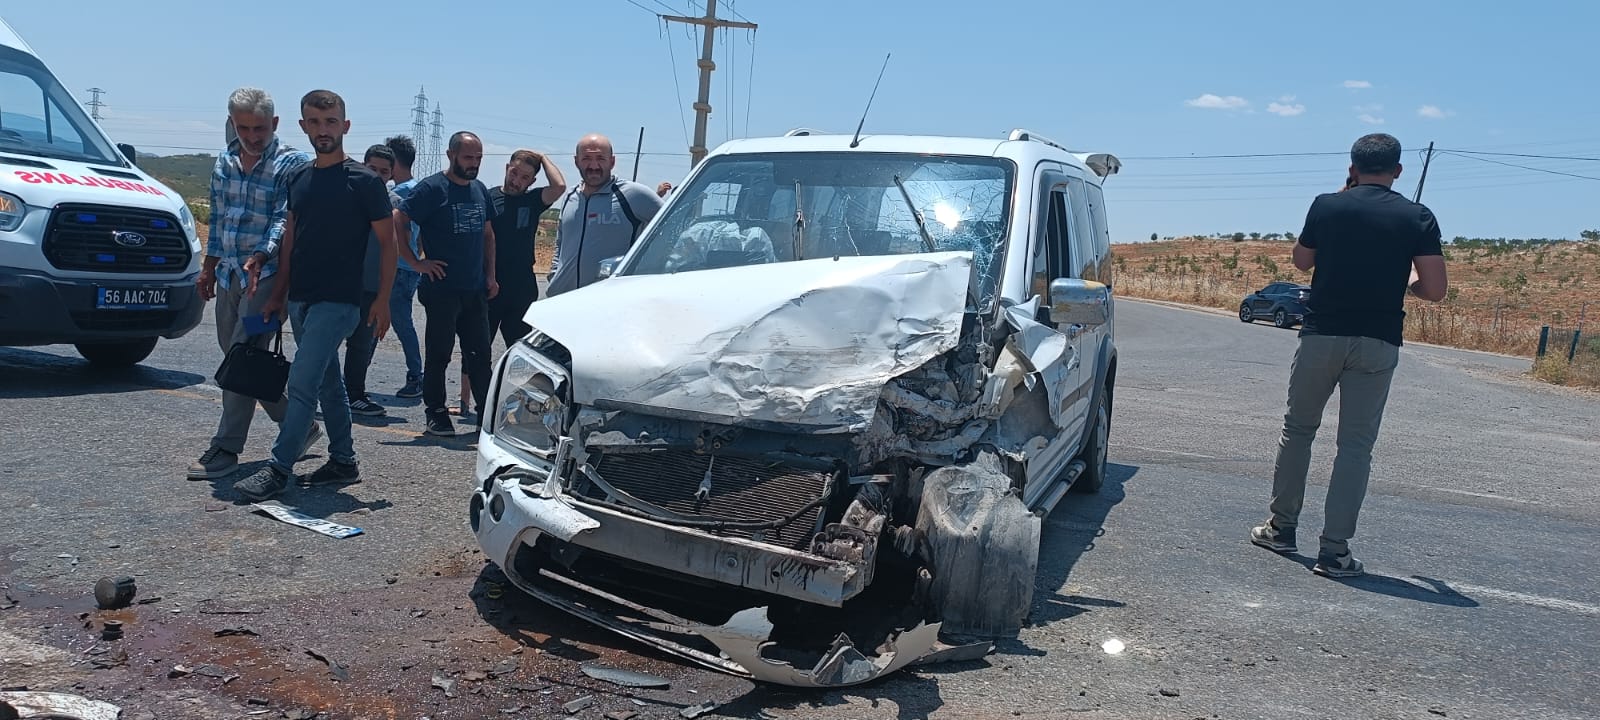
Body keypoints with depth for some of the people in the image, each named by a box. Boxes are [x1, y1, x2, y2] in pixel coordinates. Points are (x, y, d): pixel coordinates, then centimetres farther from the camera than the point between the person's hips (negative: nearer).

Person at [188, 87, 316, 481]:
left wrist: (260, 256, -30)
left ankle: (226, 448, -6)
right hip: (229, 274, 8)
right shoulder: (224, 162, 14)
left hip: (267, 273, -8)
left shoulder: (292, 163, -7)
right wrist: (209, 266, 21)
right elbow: (217, 219, 22)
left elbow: (285, 219, -16)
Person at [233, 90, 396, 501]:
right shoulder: (300, 179, 11)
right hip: (300, 299, 7)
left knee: (302, 383, -11)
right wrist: (278, 295, 15)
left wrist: (382, 300, -11)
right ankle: (343, 463, 23)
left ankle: (279, 470, -6)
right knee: (328, 383, 13)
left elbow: (387, 242, -7)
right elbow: (291, 239, 17)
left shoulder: (363, 181, -8)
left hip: (337, 301, -7)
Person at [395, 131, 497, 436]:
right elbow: (395, 223, -12)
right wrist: (416, 262, -13)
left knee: (480, 354, 9)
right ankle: (437, 414, 10)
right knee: (439, 354, 1)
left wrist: (490, 275, 13)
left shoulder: (480, 190, 14)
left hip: (476, 290, 6)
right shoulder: (432, 188, -7)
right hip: (442, 289, -6)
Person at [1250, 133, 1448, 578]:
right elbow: (1435, 290, -4)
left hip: (1322, 335, 0)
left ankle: (1281, 527, 24)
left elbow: (1301, 261, 14)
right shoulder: (1418, 218, 0)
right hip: (1377, 344, 0)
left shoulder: (1326, 207, 0)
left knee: (1297, 430, 16)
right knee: (1356, 445, 4)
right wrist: (1403, 278, 16)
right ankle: (1334, 551, 2)